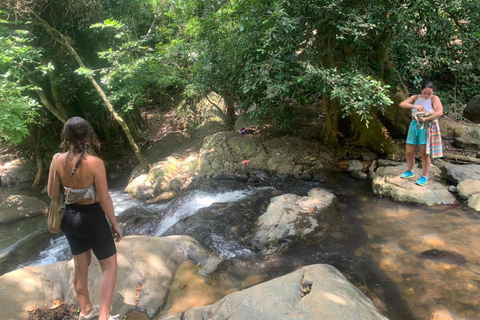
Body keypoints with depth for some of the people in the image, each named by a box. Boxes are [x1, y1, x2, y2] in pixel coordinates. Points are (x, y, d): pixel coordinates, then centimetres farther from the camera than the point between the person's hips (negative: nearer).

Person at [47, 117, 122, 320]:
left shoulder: (58, 160, -10)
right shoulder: (95, 163, -24)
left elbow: (52, 194, 0)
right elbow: (104, 199, -18)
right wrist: (115, 224, -6)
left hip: (70, 218, 6)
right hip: (92, 218, -5)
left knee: (81, 266, 24)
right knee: (110, 266, 13)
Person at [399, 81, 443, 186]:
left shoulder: (434, 99, -5)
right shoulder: (415, 97, 6)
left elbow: (439, 112, -19)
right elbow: (402, 104, -6)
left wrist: (425, 119, -23)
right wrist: (414, 106, -20)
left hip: (427, 127, -4)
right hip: (415, 126, 4)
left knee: (424, 153, -3)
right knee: (409, 152, 7)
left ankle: (424, 177, 11)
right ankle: (410, 171, 31)